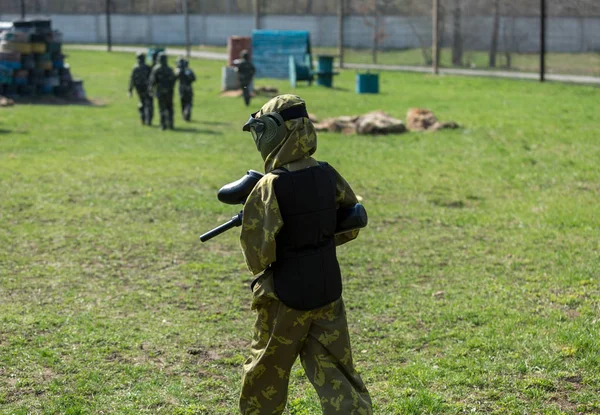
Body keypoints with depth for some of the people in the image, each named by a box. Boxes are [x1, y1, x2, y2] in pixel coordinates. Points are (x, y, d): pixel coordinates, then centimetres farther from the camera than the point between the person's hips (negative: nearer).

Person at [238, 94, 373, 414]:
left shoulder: (270, 187, -19)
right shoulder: (327, 176, -2)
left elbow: (258, 256, -19)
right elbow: (352, 225, 13)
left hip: (285, 297, -5)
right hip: (328, 292, 5)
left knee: (265, 374, 15)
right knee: (336, 374, 7)